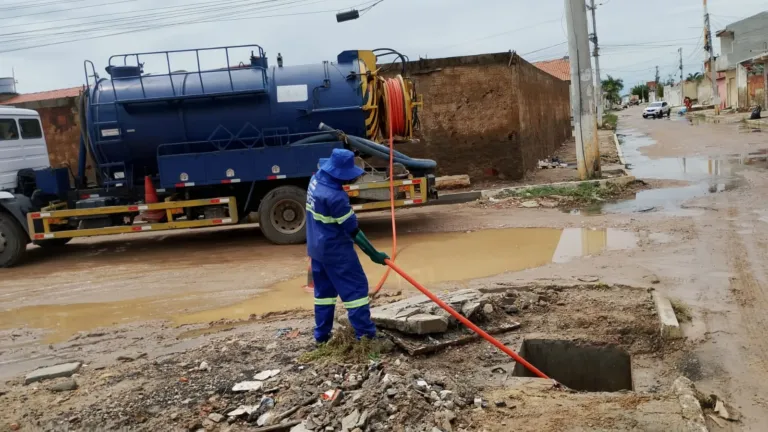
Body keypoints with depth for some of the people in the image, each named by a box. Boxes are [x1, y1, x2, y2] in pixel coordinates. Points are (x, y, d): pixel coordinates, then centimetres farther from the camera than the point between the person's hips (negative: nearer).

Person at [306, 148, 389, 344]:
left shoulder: (317, 179, -4)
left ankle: (322, 335, 23)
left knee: (324, 290, 17)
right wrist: (374, 254, -16)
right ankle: (365, 334, 1)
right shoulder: (335, 197, -28)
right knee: (356, 287, -1)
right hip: (336, 250, -9)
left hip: (317, 248, 9)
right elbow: (353, 230, -23)